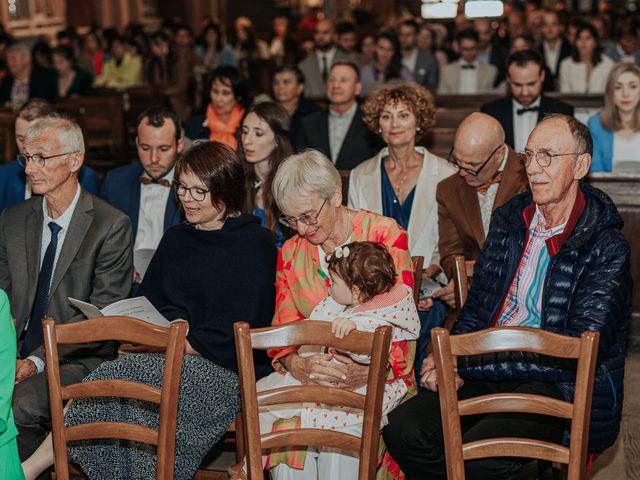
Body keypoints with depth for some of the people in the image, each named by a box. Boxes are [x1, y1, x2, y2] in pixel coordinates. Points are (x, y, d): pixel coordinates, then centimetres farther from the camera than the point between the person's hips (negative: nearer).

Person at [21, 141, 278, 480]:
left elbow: (241, 327, -10)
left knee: (124, 374, -28)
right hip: (174, 362, 6)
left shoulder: (253, 242, -2)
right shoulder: (176, 238, 19)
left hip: (228, 370, -6)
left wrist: (184, 344, -14)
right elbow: (149, 304, 20)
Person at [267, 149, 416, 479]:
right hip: (312, 380, 3)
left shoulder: (385, 235, -3)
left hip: (376, 379, -3)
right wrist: (296, 364, -19)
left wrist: (367, 371, -24)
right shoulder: (290, 253, 11)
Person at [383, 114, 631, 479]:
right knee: (403, 428, -17)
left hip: (563, 387, -6)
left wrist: (466, 361, -18)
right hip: (493, 374, 6)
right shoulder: (508, 220, 12)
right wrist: (454, 364, -4)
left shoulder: (606, 247, -8)